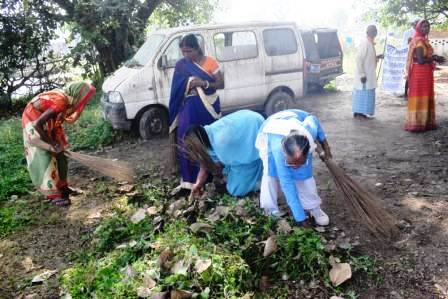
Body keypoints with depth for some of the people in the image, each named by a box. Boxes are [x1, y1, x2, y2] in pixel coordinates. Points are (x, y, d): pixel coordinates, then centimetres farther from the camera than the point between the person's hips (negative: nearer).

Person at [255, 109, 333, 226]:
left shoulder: (311, 129, -40)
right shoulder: (277, 148, -46)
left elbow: (313, 119, -13)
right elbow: (287, 183, -40)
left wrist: (325, 144, -1)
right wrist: (300, 218, -37)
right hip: (271, 130, -2)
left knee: (304, 173, -6)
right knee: (271, 172, -19)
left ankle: (313, 207, 11)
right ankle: (271, 211, -3)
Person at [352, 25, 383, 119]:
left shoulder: (371, 44, 12)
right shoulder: (365, 44, -16)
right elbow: (359, 59, -22)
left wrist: (377, 57, 8)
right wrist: (362, 74, -24)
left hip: (369, 74, 9)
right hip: (364, 75, -9)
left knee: (367, 94, 12)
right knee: (362, 93, -5)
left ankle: (362, 112, 18)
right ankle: (358, 113, 1)